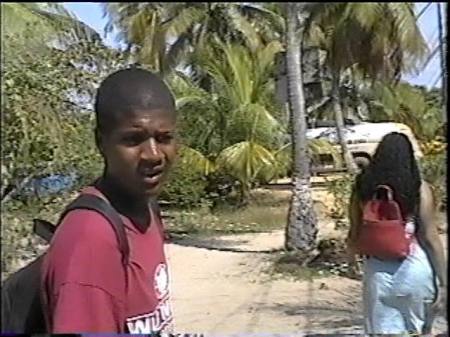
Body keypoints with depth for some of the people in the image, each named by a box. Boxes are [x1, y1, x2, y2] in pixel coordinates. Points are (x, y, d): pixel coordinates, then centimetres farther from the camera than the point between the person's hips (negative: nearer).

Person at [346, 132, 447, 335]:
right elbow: (430, 238, -9)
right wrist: (443, 280, -1)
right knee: (416, 329, 21)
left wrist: (351, 254, 26)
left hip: (377, 270, 2)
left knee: (382, 330, 11)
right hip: (414, 269, -1)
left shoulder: (362, 188, -2)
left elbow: (355, 233, 4)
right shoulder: (419, 190, -9)